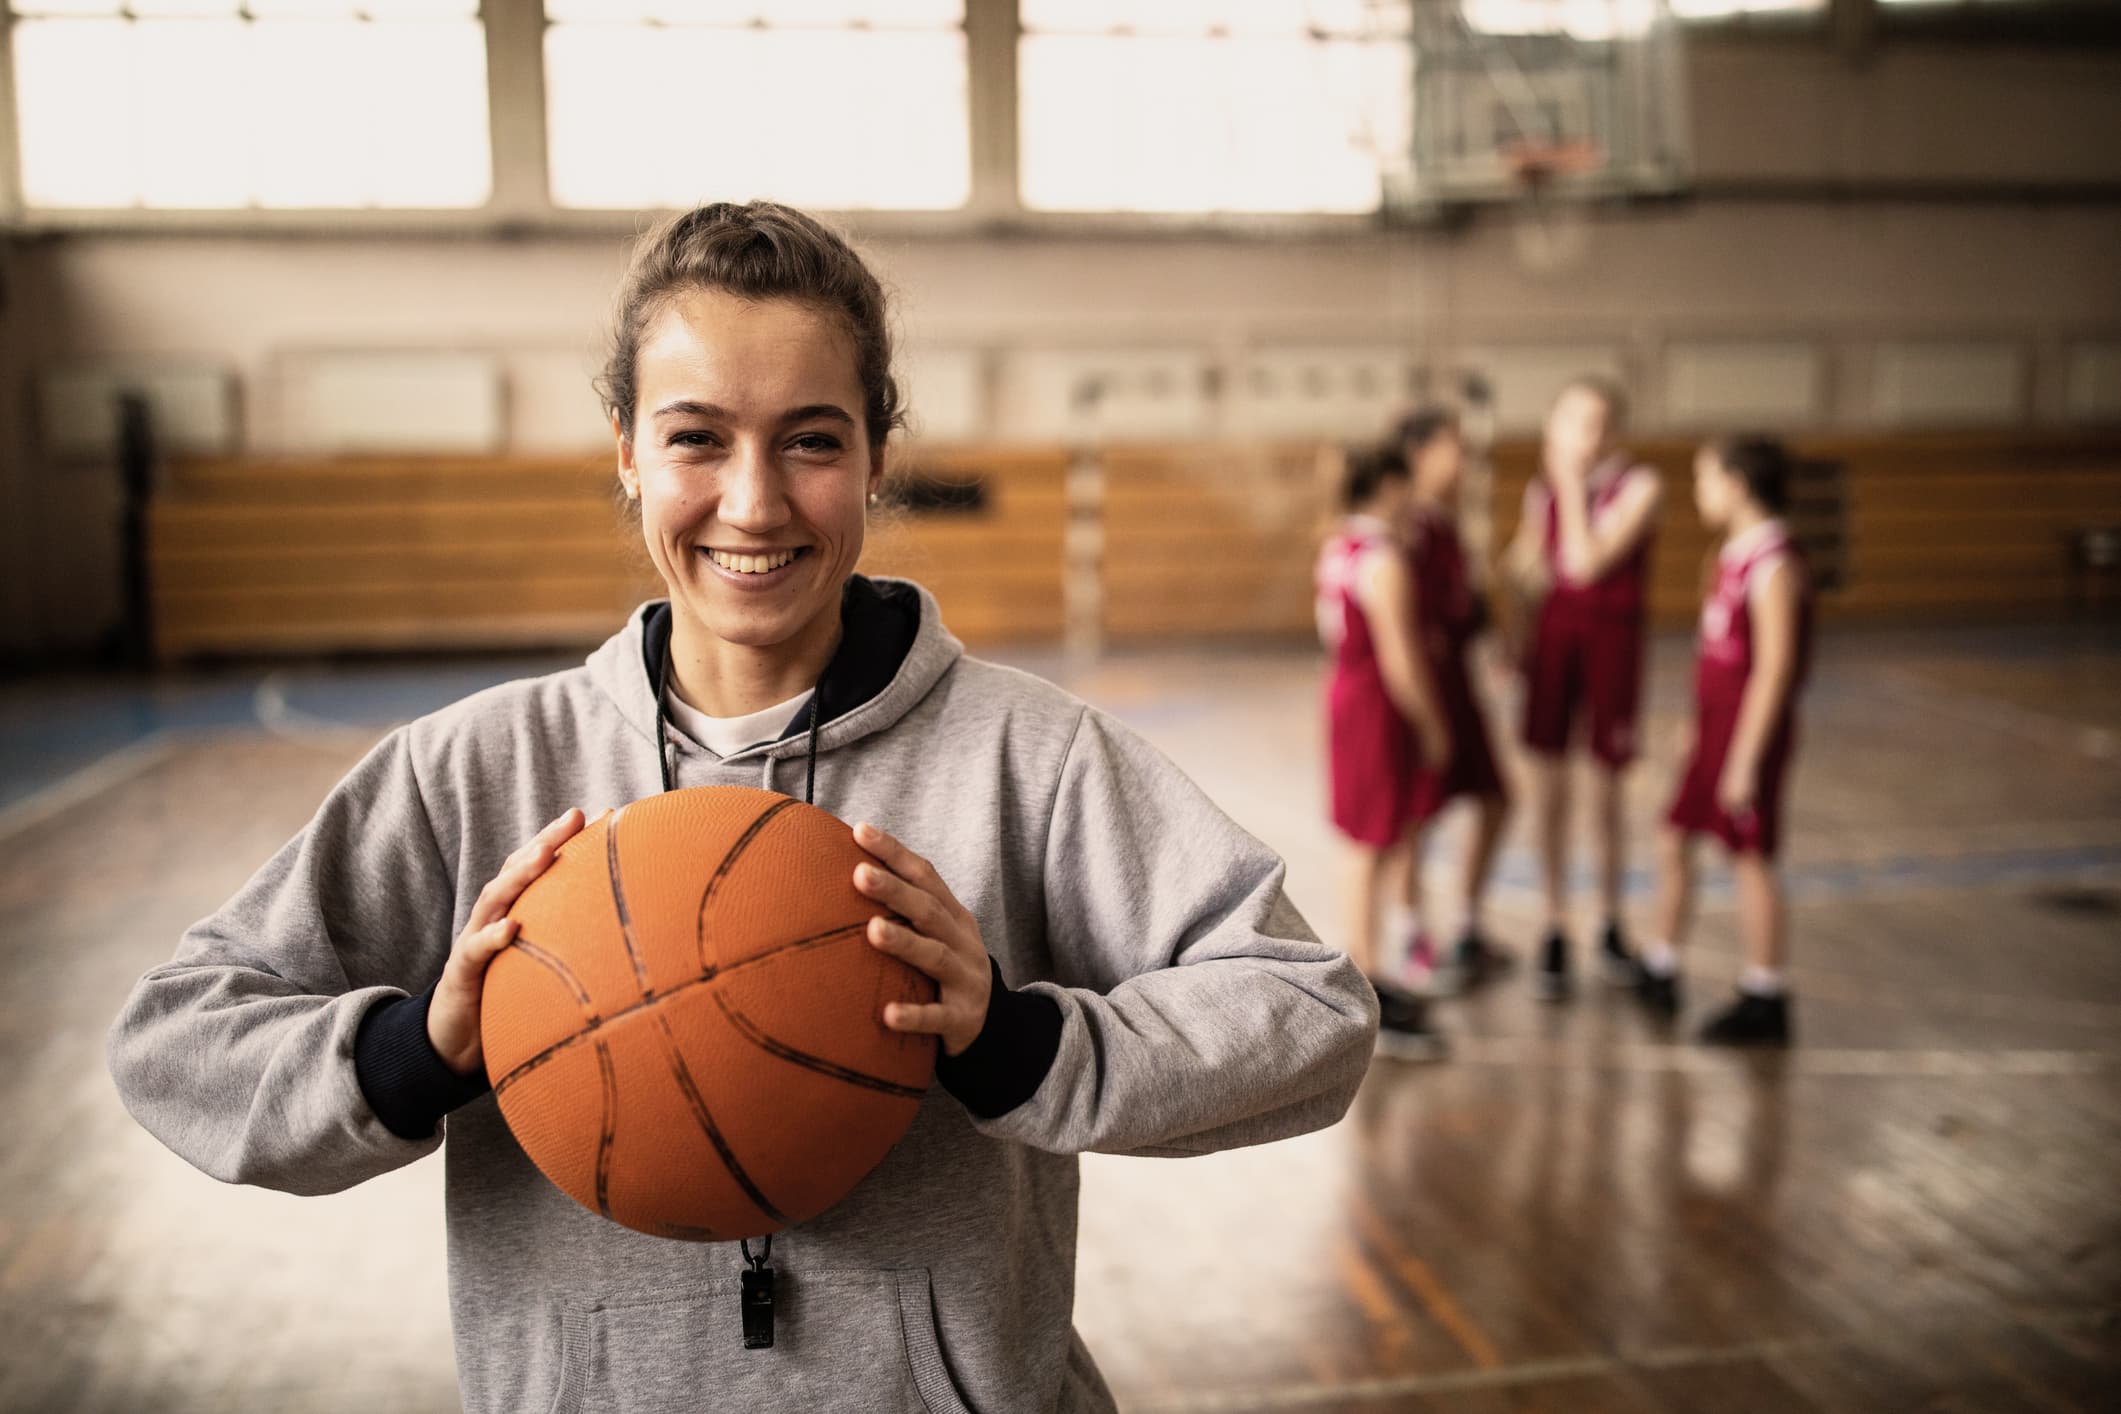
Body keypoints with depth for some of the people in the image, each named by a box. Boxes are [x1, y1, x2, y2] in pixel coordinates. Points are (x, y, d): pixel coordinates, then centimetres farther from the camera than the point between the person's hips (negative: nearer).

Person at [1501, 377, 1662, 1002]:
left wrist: (1571, 483, -16)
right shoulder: (1544, 487, 3)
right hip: (1554, 630, 3)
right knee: (1547, 791, 3)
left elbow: (1588, 562, -20)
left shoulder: (1638, 486, -9)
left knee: (1606, 796, 6)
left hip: (1611, 638, -3)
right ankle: (1555, 933, 16)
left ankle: (1611, 926, 27)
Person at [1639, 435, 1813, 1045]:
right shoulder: (1734, 553, 10)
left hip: (1750, 728, -9)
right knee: (1673, 840, 15)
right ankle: (1659, 973, 29)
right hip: (1714, 722, 9)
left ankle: (1765, 1000, 12)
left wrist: (1745, 760, -22)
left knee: (1751, 857, 0)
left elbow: (1774, 668, -22)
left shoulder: (1773, 563, -19)